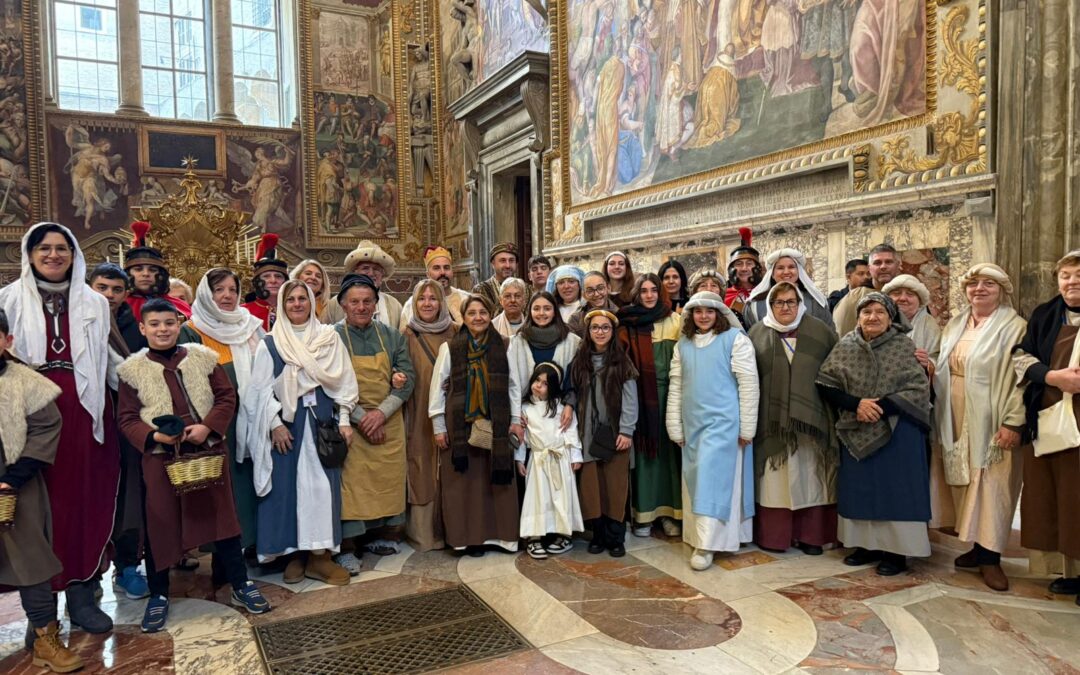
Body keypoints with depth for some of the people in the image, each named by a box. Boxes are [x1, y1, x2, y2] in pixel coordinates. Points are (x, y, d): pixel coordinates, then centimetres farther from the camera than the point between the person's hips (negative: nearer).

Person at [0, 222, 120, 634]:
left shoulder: (94, 303, 10)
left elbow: (102, 360, 10)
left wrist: (96, 409, 5)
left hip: (84, 408, 2)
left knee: (85, 497, 3)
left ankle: (81, 592, 13)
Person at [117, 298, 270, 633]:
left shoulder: (203, 357, 2)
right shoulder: (132, 369, 0)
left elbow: (227, 397, 2)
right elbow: (126, 418, 0)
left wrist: (208, 426, -14)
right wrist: (153, 435, -18)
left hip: (208, 451, 1)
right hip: (160, 457, -1)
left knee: (222, 516, 8)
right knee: (160, 525, 8)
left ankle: (241, 585, 21)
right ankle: (158, 595, 26)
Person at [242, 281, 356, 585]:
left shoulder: (330, 337, 7)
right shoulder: (269, 343, 3)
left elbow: (343, 381, 6)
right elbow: (262, 389, 0)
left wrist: (344, 419, 1)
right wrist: (275, 423, -9)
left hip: (321, 420, 1)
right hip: (286, 423, -1)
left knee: (321, 485, 1)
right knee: (288, 485, 1)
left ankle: (320, 554, 7)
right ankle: (294, 553, 11)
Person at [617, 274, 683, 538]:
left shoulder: (675, 321, 6)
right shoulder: (627, 324, 2)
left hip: (668, 394, 1)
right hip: (641, 395, -1)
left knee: (668, 448, 5)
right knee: (644, 449, 2)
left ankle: (671, 511, 15)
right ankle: (643, 513, 12)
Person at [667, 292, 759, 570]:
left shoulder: (735, 339, -5)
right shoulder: (683, 345, 11)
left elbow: (748, 383, -7)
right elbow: (675, 387, 10)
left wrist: (747, 427, -9)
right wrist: (675, 428, 8)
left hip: (723, 421, -5)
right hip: (693, 423, 5)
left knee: (712, 478, -8)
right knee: (696, 479, 9)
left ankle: (706, 545, -3)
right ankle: (699, 537, 21)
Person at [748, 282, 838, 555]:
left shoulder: (819, 331, 5)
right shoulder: (758, 333, 4)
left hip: (811, 419, 1)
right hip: (773, 420, 0)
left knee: (809, 478, 7)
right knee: (775, 479, 4)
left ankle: (810, 535, 17)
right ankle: (772, 535, 12)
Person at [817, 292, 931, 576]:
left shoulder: (905, 346, -3)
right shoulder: (845, 346, 2)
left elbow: (918, 390, -9)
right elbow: (826, 385, -2)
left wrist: (882, 406, -19)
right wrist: (856, 403, -17)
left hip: (897, 431, -3)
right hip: (857, 431, 3)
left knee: (894, 489, 1)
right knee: (859, 487, 8)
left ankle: (896, 550, 11)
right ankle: (867, 544, 20)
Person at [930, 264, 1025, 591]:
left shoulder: (1014, 327, -5)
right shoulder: (955, 324, 13)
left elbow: (1020, 378, -12)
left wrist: (1013, 421, -17)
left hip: (990, 422, -5)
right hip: (956, 421, 6)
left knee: (991, 484, -2)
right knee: (964, 482, 8)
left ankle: (990, 556, 7)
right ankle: (977, 546, 19)